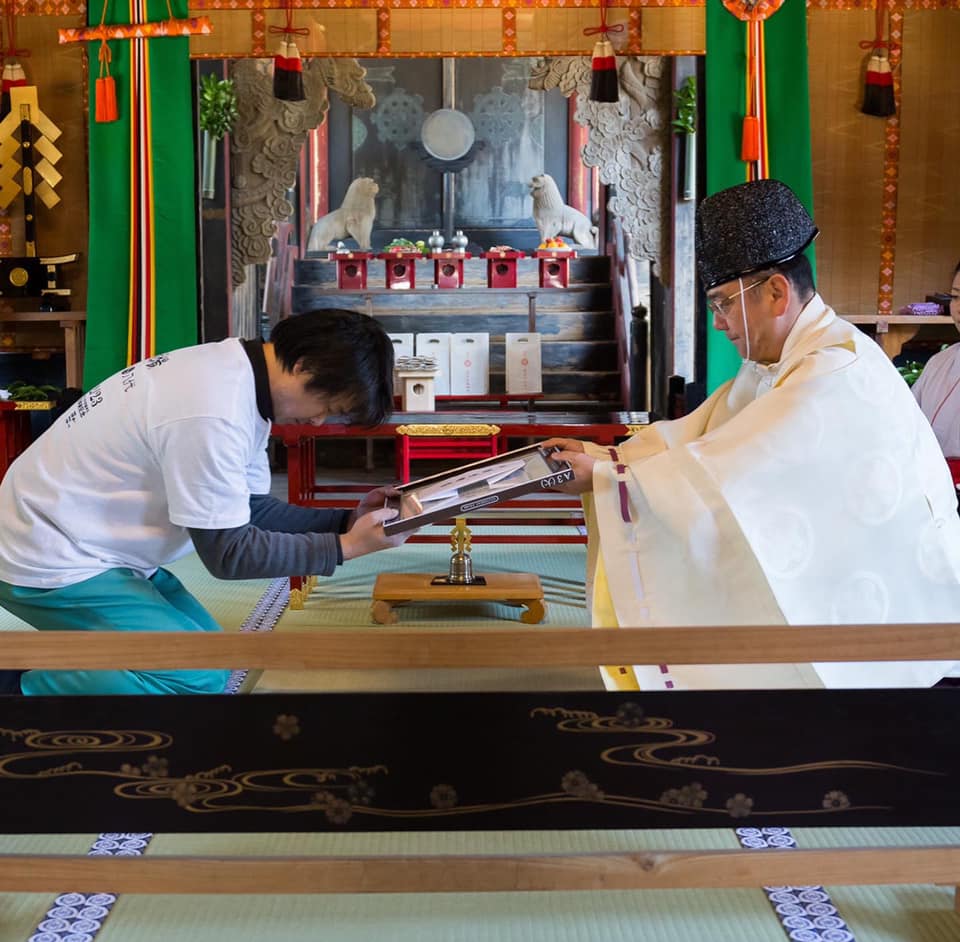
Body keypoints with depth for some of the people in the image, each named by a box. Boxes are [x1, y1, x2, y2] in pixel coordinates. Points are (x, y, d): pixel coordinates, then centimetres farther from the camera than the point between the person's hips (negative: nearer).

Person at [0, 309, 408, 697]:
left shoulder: (234, 370, 1)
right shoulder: (213, 414, -30)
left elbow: (248, 509, 6)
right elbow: (229, 554, -21)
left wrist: (346, 521, -3)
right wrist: (346, 546, -19)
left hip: (67, 543, 10)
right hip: (50, 565, -10)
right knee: (199, 675, -17)